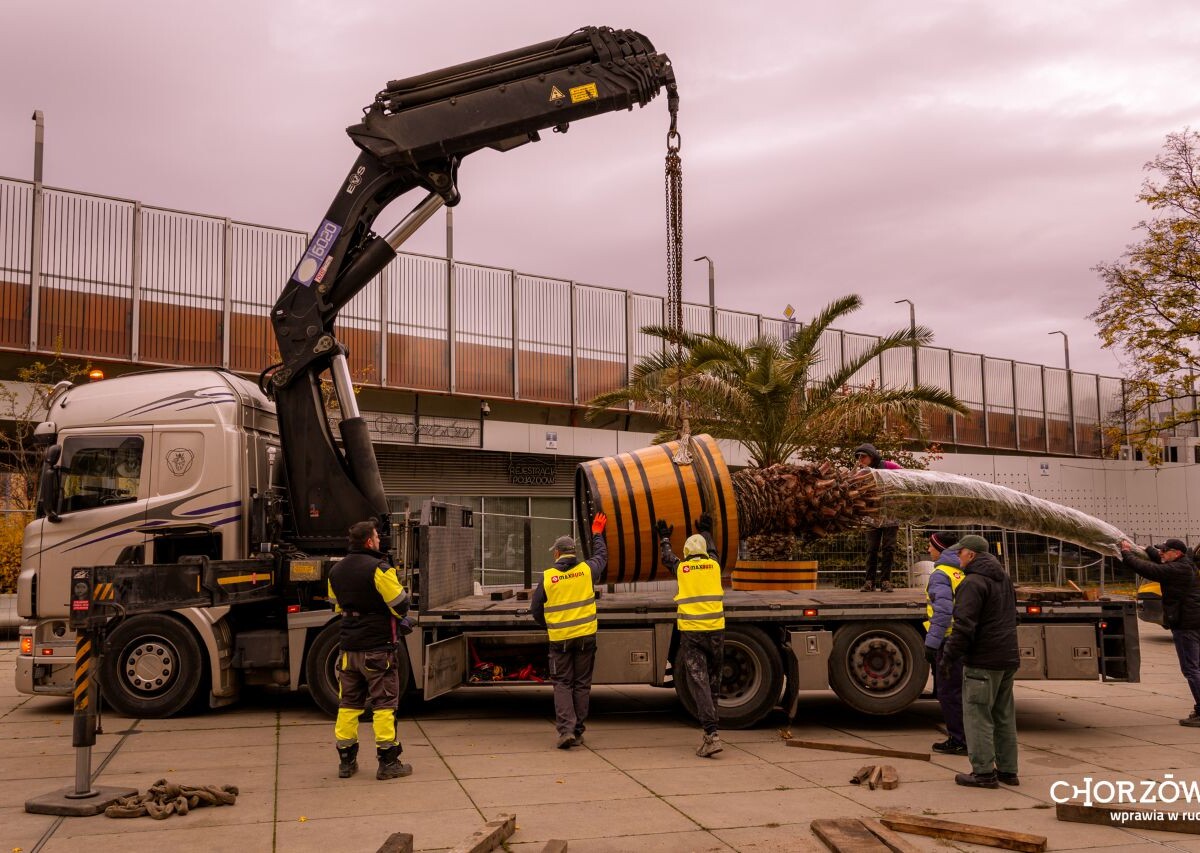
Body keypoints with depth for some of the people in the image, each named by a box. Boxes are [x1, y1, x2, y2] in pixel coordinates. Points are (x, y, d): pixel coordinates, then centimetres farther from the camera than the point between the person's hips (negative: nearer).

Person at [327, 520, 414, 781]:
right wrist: (403, 592, 8)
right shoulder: (378, 569, -15)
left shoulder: (336, 571, 9)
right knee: (385, 703, 0)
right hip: (377, 647, -6)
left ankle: (346, 761, 17)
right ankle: (388, 762, 2)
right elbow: (400, 606, -14)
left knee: (349, 703, 13)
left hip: (349, 647, 6)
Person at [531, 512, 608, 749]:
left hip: (560, 639, -1)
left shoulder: (548, 577, -6)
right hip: (586, 636, 2)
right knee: (582, 684, 11)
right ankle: (578, 733, 15)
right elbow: (601, 556, 21)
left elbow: (535, 609, 2)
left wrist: (548, 626, 22)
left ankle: (566, 729, -8)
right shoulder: (587, 570, -2)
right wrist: (597, 533, 37)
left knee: (562, 684, 8)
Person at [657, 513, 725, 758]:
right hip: (715, 630, 2)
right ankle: (710, 730, 22)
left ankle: (712, 735, -18)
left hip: (690, 631, -2)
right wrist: (706, 531, 51)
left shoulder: (681, 568, 6)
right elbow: (712, 550, 34)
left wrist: (664, 538, 47)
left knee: (698, 682, -6)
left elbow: (667, 557, 28)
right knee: (713, 682, 15)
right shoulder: (713, 565, 9)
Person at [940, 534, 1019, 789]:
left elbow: (964, 625, -22)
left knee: (977, 715, -3)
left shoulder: (973, 582, -15)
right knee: (1004, 716, 14)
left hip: (983, 661, -9)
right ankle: (1008, 770, 19)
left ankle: (984, 772, -2)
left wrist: (949, 657, -16)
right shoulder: (1003, 579, 16)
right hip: (1008, 659, 9)